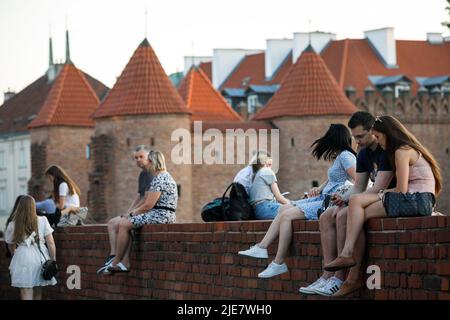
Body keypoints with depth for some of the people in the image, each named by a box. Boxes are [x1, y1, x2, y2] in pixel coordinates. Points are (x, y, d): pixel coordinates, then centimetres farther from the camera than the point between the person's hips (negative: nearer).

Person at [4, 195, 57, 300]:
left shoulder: (12, 225, 0)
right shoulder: (42, 221, 0)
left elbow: (11, 246, 14)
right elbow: (50, 243, -1)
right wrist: (53, 260, 8)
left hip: (23, 259, -2)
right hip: (40, 258, 2)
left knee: (26, 294, -2)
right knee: (37, 292, 18)